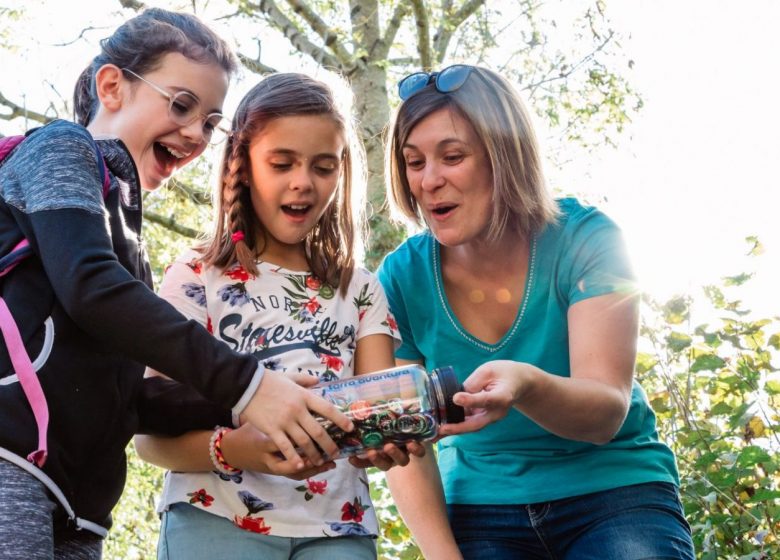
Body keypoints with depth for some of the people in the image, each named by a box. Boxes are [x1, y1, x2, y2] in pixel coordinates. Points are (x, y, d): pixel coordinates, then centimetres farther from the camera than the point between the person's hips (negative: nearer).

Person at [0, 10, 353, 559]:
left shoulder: (116, 207, 27)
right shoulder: (61, 149, 6)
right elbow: (87, 284, -14)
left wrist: (249, 409, 6)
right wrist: (244, 384, -17)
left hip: (73, 505, 8)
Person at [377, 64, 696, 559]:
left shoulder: (584, 240, -14)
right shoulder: (404, 277, -8)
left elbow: (607, 414, -22)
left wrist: (526, 385, -42)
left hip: (614, 490, -2)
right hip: (481, 506, 2)